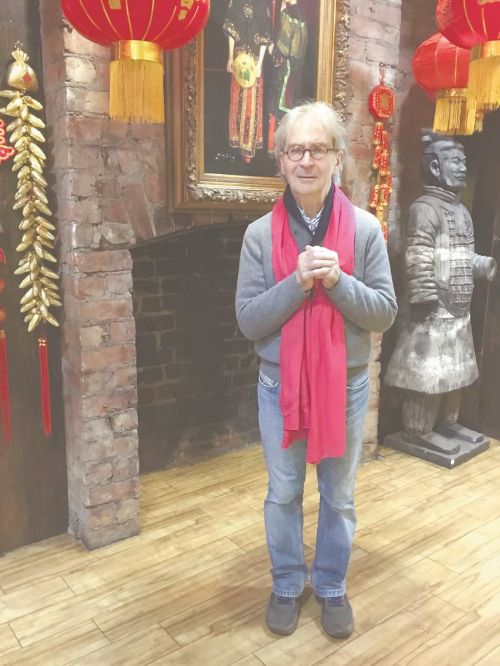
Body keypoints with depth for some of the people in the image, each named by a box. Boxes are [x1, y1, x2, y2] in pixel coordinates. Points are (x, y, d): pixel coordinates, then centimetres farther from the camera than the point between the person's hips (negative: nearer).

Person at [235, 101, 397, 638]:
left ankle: (332, 587, 41)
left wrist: (337, 282, -24)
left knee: (338, 496, 17)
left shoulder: (364, 228, -7)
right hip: (279, 384, 0)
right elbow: (248, 321, -11)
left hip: (346, 384, 0)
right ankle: (287, 584, 41)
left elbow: (385, 313, -7)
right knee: (282, 494, 17)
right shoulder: (260, 234, -7)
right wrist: (298, 282, -25)